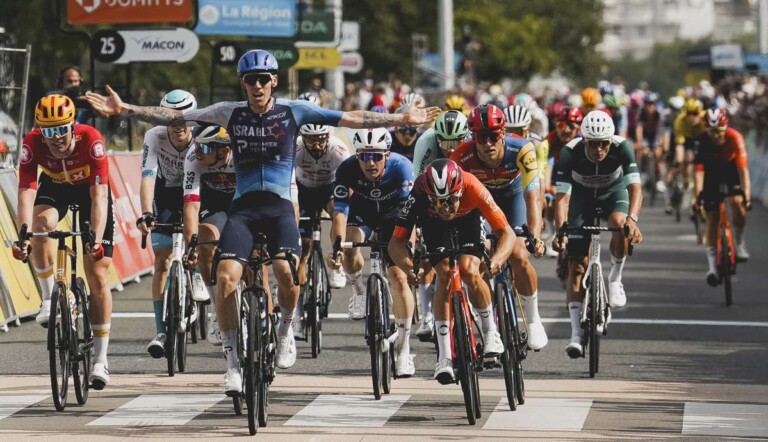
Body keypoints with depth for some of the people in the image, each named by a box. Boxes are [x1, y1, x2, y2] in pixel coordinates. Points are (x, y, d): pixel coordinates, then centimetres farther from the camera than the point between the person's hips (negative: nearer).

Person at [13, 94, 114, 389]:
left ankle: (100, 361, -2)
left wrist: (97, 240, -53)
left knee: (98, 273, -7)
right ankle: (49, 299, -14)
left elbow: (99, 197, -40)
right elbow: (26, 193, -38)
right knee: (41, 224, -34)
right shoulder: (32, 143, -31)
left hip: (89, 189, -2)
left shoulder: (91, 140, -37)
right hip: (54, 188, 2)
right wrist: (23, 235, -53)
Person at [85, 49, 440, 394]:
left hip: (280, 206, -1)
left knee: (286, 272, -27)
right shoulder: (231, 113, 6)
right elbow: (175, 117, 5)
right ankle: (233, 361, -5)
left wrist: (401, 119, -2)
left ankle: (285, 328, 5)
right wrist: (124, 110, -1)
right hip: (243, 207, 1)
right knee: (226, 277, -19)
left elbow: (350, 119, 3)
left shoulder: (293, 111, 4)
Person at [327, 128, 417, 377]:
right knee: (349, 251, -31)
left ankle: (403, 350, -1)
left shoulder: (401, 167, -34)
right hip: (361, 211, 1)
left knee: (398, 276, -13)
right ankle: (360, 291, 5)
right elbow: (340, 213, -36)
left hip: (392, 214, -1)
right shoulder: (347, 170, -32)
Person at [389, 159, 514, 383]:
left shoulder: (472, 188, -40)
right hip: (434, 224, 1)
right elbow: (396, 242, -37)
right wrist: (409, 268, -56)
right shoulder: (419, 194, -39)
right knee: (444, 275, -21)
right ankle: (444, 357, -17)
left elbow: (507, 234, -39)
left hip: (467, 220, -1)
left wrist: (496, 260, -58)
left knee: (469, 271, -24)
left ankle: (491, 332, 1)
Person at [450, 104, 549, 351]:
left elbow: (532, 197, -39)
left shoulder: (521, 150, -37)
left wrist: (535, 236, -53)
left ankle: (533, 319, 3)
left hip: (513, 194, -1)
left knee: (518, 256, -19)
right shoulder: (463, 157, -34)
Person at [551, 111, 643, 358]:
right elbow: (562, 197, -35)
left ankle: (615, 279, -9)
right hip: (582, 195, 0)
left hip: (614, 191, 0)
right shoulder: (570, 153, -32)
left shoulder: (622, 148, -32)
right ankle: (576, 333, -9)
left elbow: (635, 188, -40)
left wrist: (632, 219, -59)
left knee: (620, 226, -35)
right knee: (576, 264, -10)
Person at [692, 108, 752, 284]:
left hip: (731, 169, -1)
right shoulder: (702, 141, -30)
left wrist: (747, 194, -45)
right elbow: (698, 169, -34)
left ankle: (739, 241, -1)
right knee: (712, 217, -5)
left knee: (738, 202, -27)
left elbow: (742, 167, -37)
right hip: (712, 172, 1)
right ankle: (712, 266, -1)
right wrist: (698, 195, -44)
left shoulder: (734, 137, -32)